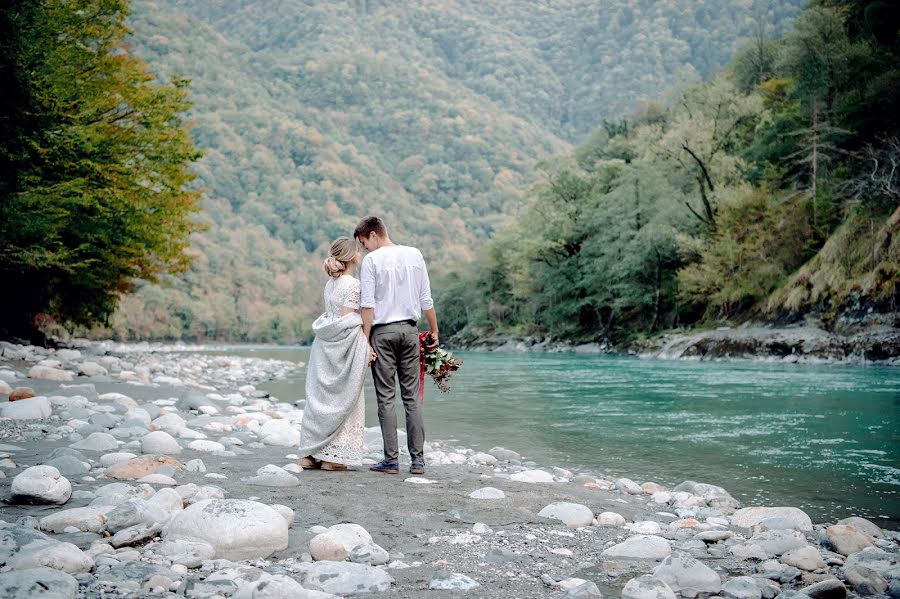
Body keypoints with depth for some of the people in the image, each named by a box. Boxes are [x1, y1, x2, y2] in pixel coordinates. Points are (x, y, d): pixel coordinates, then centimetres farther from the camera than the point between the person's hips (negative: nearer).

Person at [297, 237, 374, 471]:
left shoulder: (331, 283, 14)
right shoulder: (352, 284, -10)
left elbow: (333, 317, 12)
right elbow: (348, 320, -15)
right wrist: (366, 349, -14)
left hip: (326, 346, 8)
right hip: (344, 346, -8)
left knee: (321, 397, 10)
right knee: (342, 399, -1)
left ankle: (310, 454, 13)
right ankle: (332, 456, 1)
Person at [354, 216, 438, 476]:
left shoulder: (372, 260, -5)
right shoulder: (414, 255, 8)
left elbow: (367, 305, -10)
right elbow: (426, 300, 9)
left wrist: (366, 339, -7)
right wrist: (434, 331, 15)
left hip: (382, 331, -4)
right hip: (409, 329, 4)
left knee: (386, 397, 1)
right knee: (412, 396, 7)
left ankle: (391, 459, 0)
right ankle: (418, 459, 6)